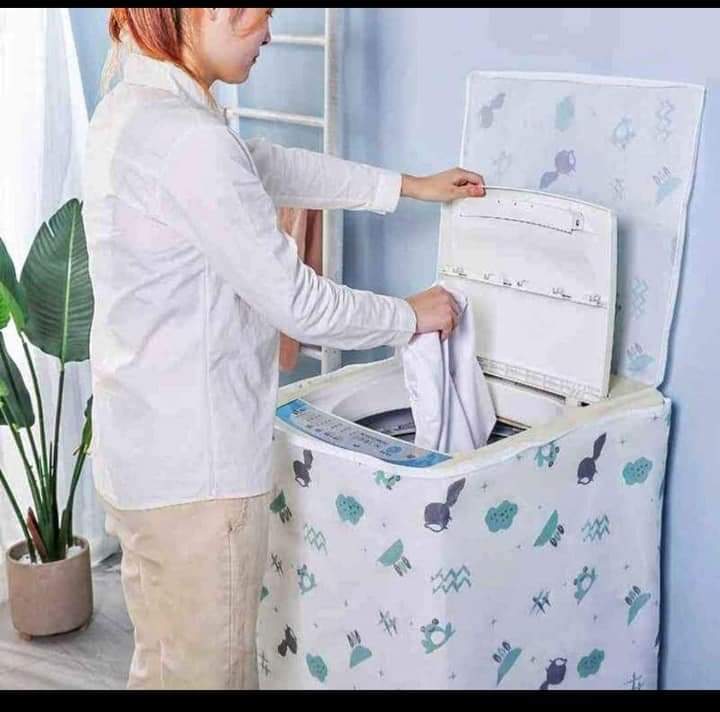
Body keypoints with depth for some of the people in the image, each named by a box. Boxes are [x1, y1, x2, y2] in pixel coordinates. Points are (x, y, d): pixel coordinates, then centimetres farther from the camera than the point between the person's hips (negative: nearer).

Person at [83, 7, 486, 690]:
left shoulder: (133, 104, 7)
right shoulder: (187, 139, -24)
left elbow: (272, 166, 19)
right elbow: (295, 303, -19)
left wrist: (408, 186, 24)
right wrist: (411, 315, -2)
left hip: (143, 448, 10)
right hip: (194, 467, -10)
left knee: (161, 661, 24)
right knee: (207, 669, 8)